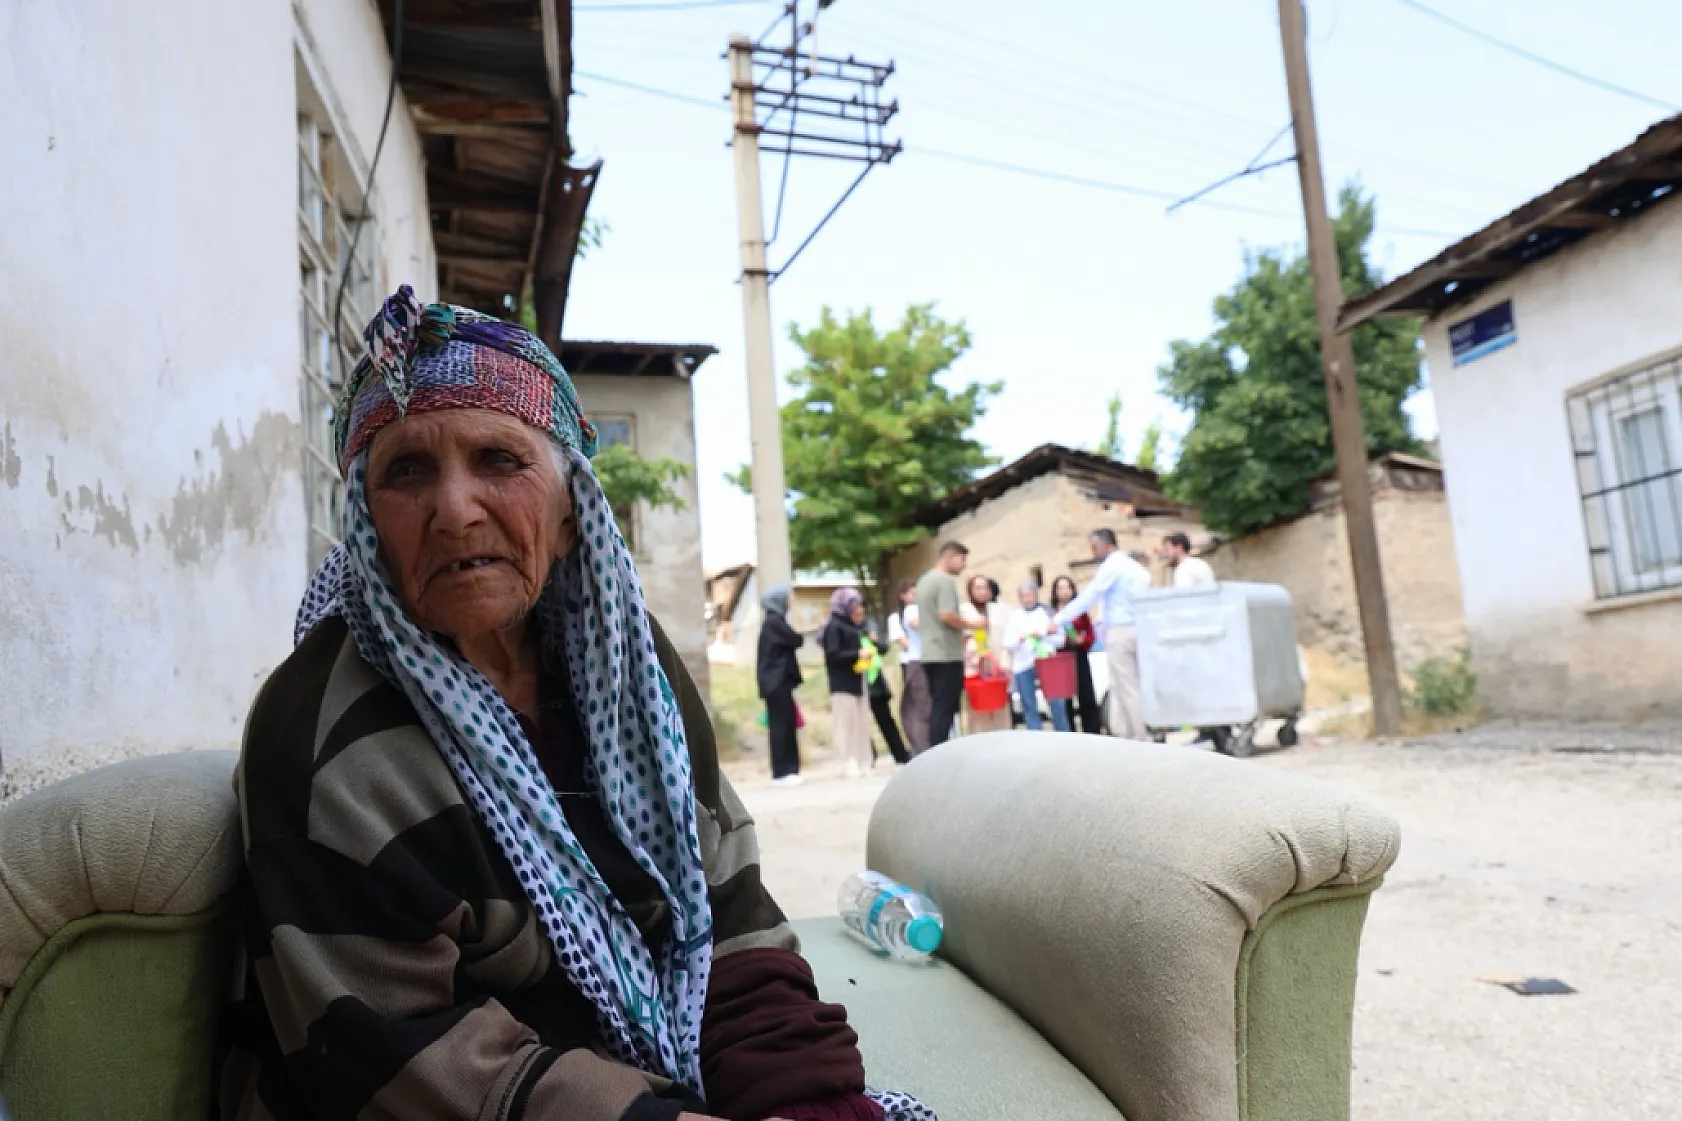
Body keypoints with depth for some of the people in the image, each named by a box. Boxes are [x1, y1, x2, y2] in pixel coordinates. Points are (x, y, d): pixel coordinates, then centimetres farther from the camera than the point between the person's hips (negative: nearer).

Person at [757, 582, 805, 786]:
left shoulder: (772, 621, 17)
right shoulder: (775, 622, -13)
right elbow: (796, 641, -14)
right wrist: (801, 637, 7)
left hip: (777, 681, 10)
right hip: (778, 681, -10)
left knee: (785, 725, 9)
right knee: (781, 726, -7)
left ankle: (788, 770, 12)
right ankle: (782, 773, -5)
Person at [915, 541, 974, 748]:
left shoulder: (924, 580, 19)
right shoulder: (946, 580, -11)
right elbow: (946, 615, -23)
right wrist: (970, 625, -8)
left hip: (930, 654, 9)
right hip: (947, 655, -9)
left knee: (937, 707, 11)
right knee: (945, 709, -7)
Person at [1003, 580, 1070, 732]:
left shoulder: (1047, 612, 9)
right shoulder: (1014, 616, 11)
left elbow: (1060, 640, 5)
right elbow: (1007, 644, 4)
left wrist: (1043, 636, -12)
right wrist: (1019, 640, -16)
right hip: (1023, 666, 1)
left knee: (1057, 704, -7)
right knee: (1029, 708, 3)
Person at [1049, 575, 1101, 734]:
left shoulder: (1080, 610, 9)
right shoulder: (1050, 613, 4)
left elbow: (1092, 635, 8)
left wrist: (1082, 640, -11)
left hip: (1079, 659, 1)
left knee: (1087, 698, -1)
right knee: (1064, 702, -1)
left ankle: (1093, 736, 6)